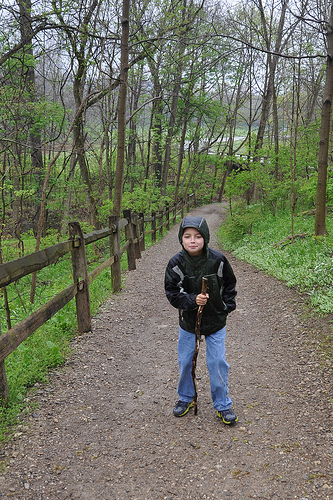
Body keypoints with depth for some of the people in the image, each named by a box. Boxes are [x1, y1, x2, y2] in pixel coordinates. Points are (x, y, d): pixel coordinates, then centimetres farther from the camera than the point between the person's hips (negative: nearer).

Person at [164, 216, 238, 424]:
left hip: (215, 321, -1)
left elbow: (230, 285, 4)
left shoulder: (218, 260, -12)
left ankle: (223, 405, 22)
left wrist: (227, 306, -2)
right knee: (185, 362, 13)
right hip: (188, 321, 1)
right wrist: (193, 300, -24)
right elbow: (172, 293, -10)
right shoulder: (176, 263, -13)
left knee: (217, 363, 3)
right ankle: (186, 398, 37)